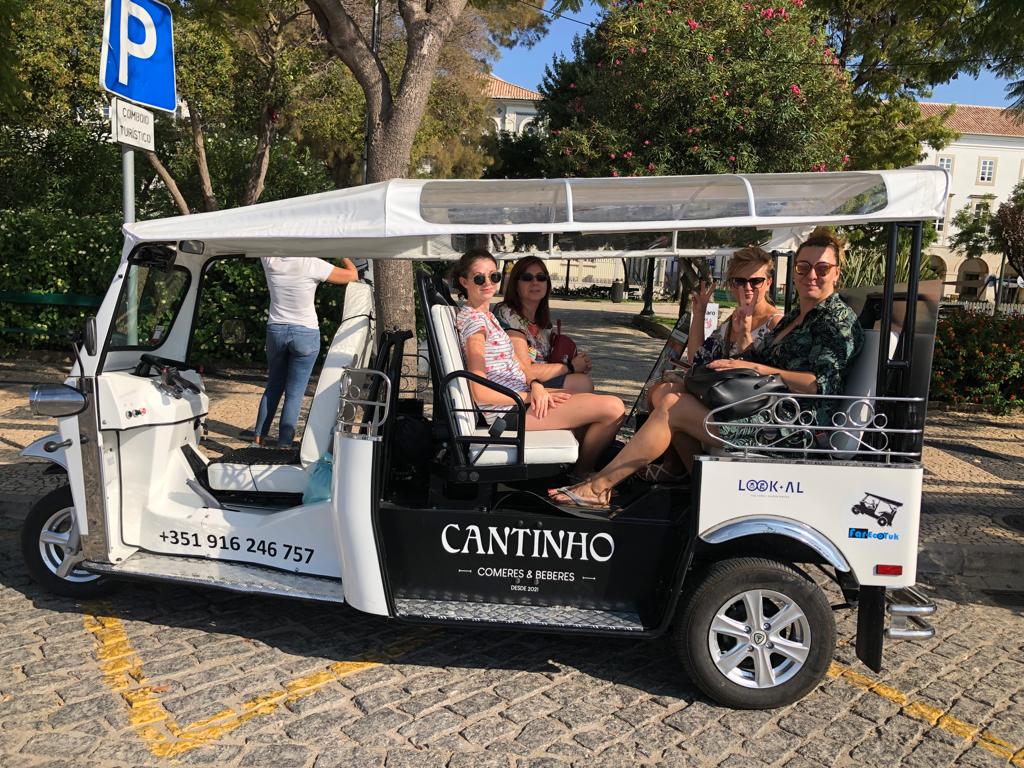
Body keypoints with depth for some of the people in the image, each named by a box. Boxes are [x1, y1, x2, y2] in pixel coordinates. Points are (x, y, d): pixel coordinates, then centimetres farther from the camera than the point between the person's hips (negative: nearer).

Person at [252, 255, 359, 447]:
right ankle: (284, 445, 3)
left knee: (273, 387, 21)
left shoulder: (270, 261, -5)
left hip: (275, 331, 4)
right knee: (294, 394, 2)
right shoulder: (311, 264, -16)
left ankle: (258, 437, 24)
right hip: (305, 334, -4)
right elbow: (352, 275, -7)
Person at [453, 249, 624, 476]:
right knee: (613, 408, -15)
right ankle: (582, 474, 7)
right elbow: (480, 393, -21)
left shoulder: (486, 315, 15)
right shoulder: (473, 319, -15)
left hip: (522, 395, 10)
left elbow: (513, 366, 13)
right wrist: (529, 396, -15)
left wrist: (535, 384, -8)